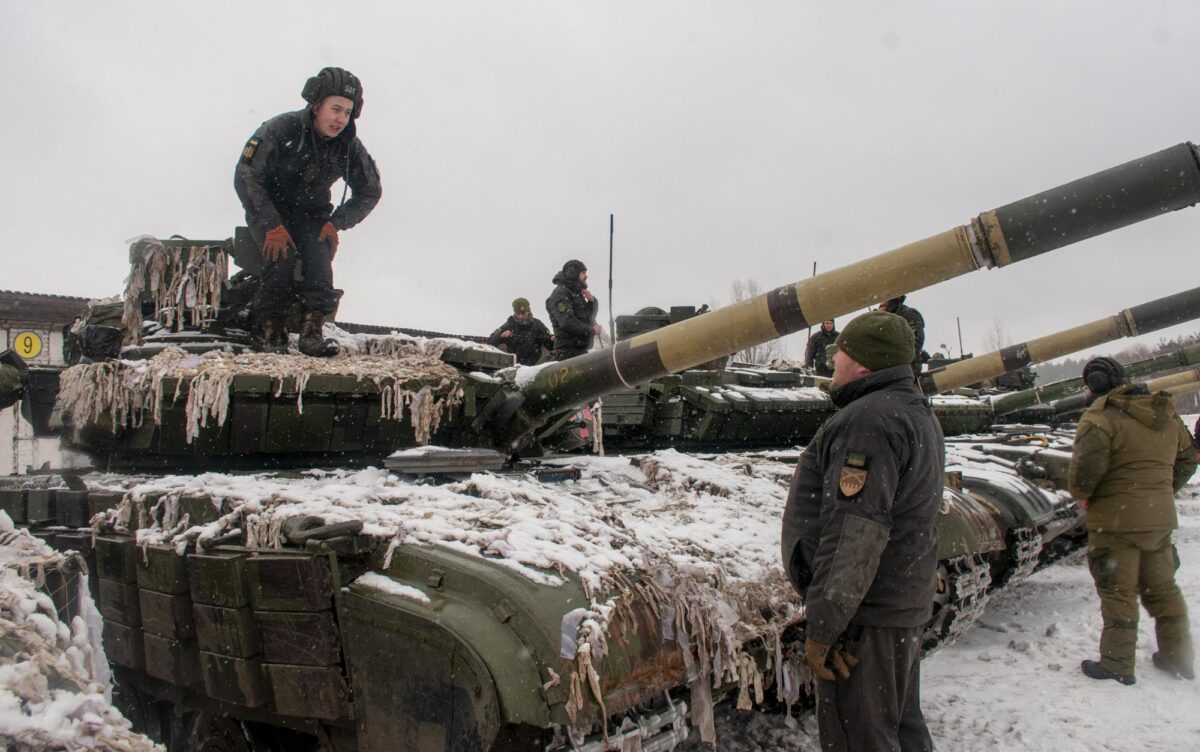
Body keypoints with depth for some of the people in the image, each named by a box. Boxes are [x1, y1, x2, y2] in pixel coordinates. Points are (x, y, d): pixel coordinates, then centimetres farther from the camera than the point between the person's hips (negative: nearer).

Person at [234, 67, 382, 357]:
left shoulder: (349, 146, -10)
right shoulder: (281, 129, -21)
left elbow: (370, 191, 3)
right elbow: (246, 177, -17)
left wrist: (336, 223, -10)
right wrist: (273, 226, -26)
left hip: (312, 213, 3)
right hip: (269, 210, -3)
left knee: (320, 254, -25)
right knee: (282, 254, -29)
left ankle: (312, 331, -24)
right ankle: (273, 330, -18)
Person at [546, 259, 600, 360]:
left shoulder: (577, 293, 21)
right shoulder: (560, 294, -11)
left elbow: (589, 316, 23)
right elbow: (567, 323, -22)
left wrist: (591, 301, 3)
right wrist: (591, 331, -16)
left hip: (582, 349, 10)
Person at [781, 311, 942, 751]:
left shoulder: (869, 419, -20)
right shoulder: (919, 413, 15)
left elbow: (854, 533, -26)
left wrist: (822, 626, -22)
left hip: (864, 615, -11)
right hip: (905, 605, 11)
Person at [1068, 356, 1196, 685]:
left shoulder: (1100, 417, -16)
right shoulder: (1167, 415, 11)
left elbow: (1087, 464, -26)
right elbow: (1186, 461, 18)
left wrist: (1081, 494, -8)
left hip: (1116, 519, -7)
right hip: (1160, 517, 7)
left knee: (1118, 592, 1)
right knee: (1162, 588, 19)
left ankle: (1117, 665, 7)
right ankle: (1177, 657, 28)